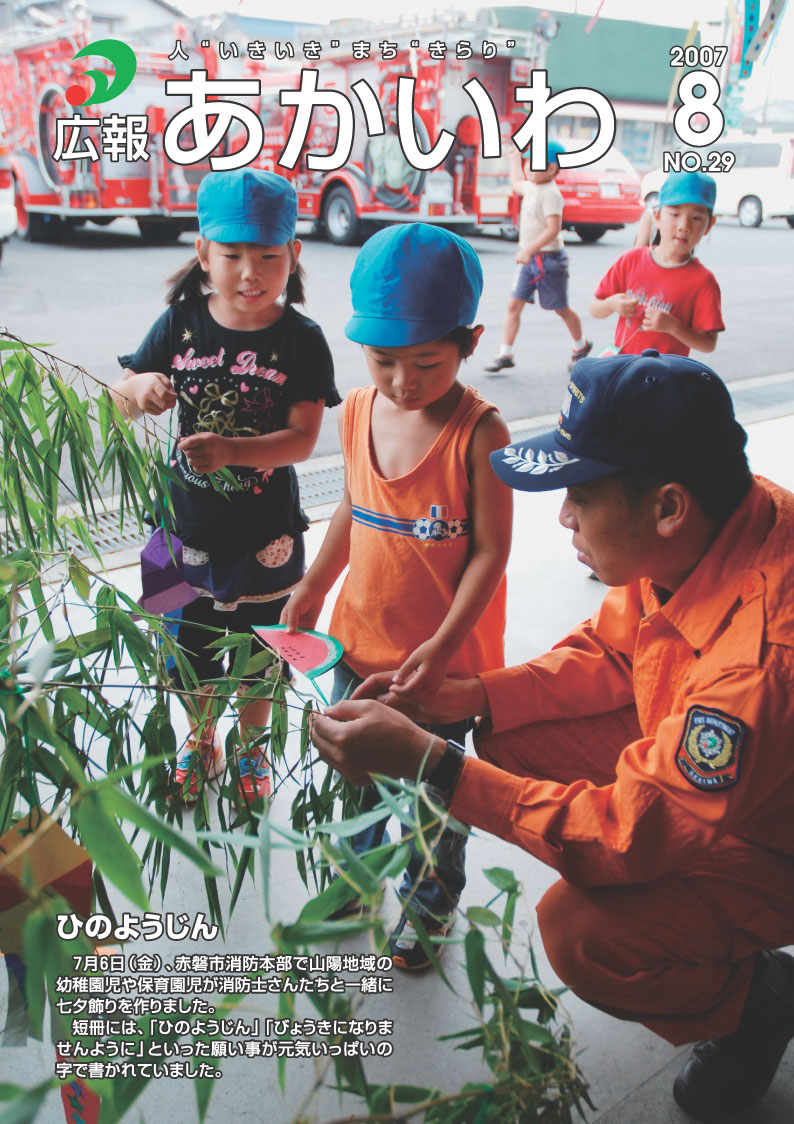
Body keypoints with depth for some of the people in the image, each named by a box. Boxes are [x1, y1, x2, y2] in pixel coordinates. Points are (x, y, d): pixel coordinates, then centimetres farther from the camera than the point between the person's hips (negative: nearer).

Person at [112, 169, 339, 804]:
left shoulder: (301, 339, -13)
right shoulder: (181, 323, -6)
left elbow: (304, 437, -19)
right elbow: (123, 398, -1)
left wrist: (232, 451, -35)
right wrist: (139, 387, -25)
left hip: (265, 530, -2)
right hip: (191, 524, 2)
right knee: (192, 643, 19)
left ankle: (251, 747, 44)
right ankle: (202, 742, 46)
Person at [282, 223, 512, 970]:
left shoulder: (478, 432, -20)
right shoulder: (357, 411, -2)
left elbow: (491, 550, -18)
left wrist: (444, 642, -24)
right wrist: (312, 590, 10)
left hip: (445, 655, -5)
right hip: (360, 638, 5)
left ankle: (428, 905, 40)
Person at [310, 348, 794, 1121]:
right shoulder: (692, 539, -16)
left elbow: (632, 828, -33)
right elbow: (609, 650, 1)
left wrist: (426, 763, -35)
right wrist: (469, 697, -13)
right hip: (695, 758, 7)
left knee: (583, 930, -27)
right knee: (518, 737, -6)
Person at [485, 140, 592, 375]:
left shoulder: (550, 193, -18)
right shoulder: (531, 188, 10)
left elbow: (553, 228, -28)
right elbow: (517, 182, 36)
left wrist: (528, 250, -34)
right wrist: (514, 158, 47)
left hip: (549, 259, -8)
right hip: (529, 260, 8)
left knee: (561, 309, 9)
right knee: (513, 305, -1)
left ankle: (581, 346, 31)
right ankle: (505, 354, 1)